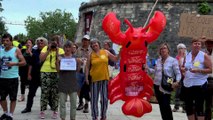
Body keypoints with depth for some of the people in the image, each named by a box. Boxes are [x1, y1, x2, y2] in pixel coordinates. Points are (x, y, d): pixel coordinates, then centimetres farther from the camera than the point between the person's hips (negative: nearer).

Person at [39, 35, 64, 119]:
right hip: (45, 72, -1)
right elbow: (41, 59, -5)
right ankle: (42, 111, 9)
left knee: (55, 93, 4)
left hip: (57, 73, 1)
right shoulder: (45, 48, 7)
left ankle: (55, 111, 14)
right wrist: (49, 50, -8)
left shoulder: (61, 50, 8)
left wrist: (57, 51, -9)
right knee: (45, 92, 0)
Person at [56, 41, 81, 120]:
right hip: (63, 82, -1)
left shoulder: (75, 58, 4)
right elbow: (58, 70, -2)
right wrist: (57, 62, -15)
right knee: (62, 102, 4)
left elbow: (78, 70, 3)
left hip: (73, 82, 1)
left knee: (73, 102, 5)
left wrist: (79, 63, -12)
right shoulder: (60, 57, 1)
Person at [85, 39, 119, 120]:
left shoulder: (105, 52, 5)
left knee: (105, 98, 7)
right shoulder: (91, 55, 2)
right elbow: (87, 67, 5)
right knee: (94, 98, 3)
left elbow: (115, 59, 12)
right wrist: (86, 77, -1)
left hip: (105, 78, 1)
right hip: (94, 79, -1)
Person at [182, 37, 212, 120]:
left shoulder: (204, 56, -4)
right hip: (187, 85, 5)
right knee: (188, 107, 11)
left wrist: (198, 70, -20)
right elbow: (183, 68, 20)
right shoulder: (187, 56, 9)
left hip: (199, 85, -5)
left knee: (199, 107, -3)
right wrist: (182, 69, -3)